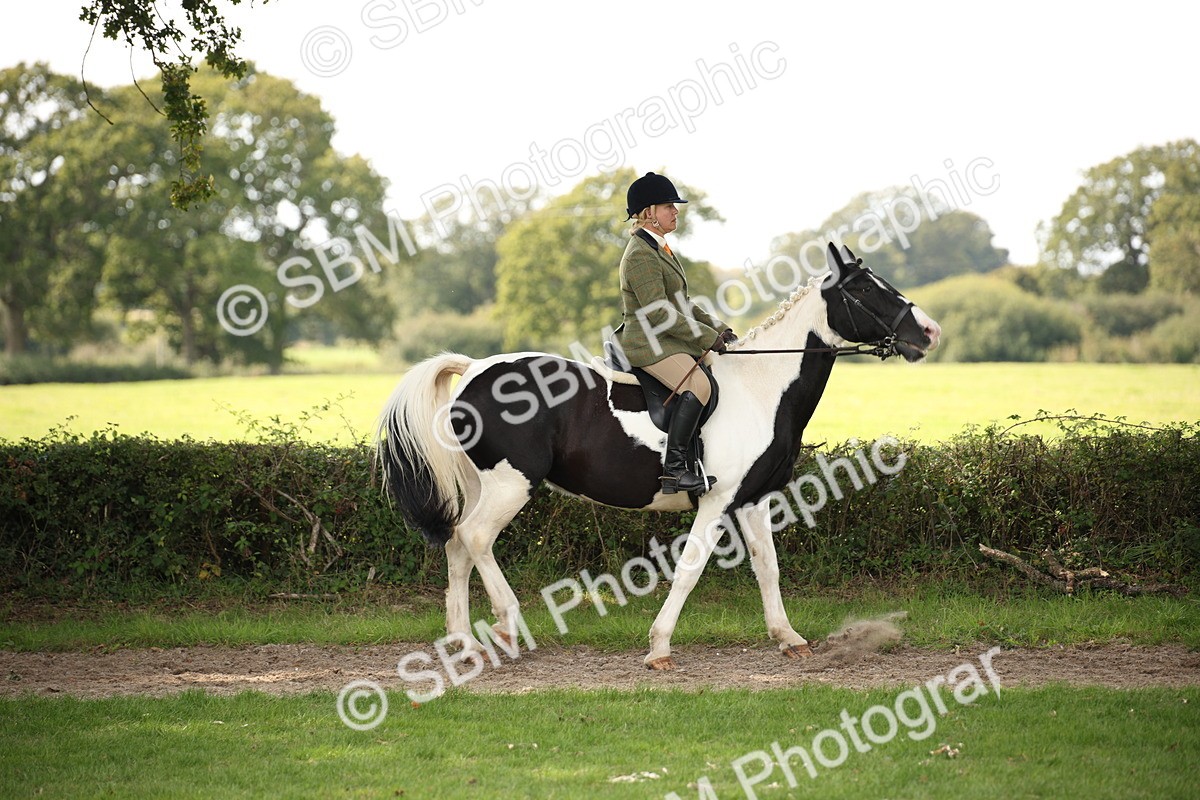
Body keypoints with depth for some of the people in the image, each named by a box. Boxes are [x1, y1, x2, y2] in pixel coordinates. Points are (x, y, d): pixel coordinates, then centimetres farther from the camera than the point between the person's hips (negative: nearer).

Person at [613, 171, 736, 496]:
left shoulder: (660, 248, 17)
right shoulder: (641, 255, -16)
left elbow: (682, 303, 24)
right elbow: (659, 313, -22)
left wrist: (716, 327, 12)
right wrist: (708, 337, -18)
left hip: (665, 340, 11)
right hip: (647, 343, -11)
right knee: (698, 385, -28)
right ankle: (673, 469, -30)